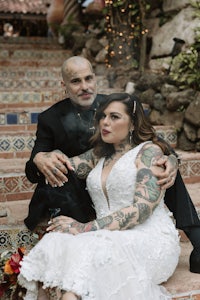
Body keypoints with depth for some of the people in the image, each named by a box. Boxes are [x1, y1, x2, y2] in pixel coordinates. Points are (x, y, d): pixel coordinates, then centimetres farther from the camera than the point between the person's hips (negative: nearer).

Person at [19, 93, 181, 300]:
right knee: (55, 242, -27)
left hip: (150, 238, -5)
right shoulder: (98, 156, 21)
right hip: (111, 239, 5)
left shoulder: (149, 150, 0)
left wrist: (86, 228, -15)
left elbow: (143, 207, -12)